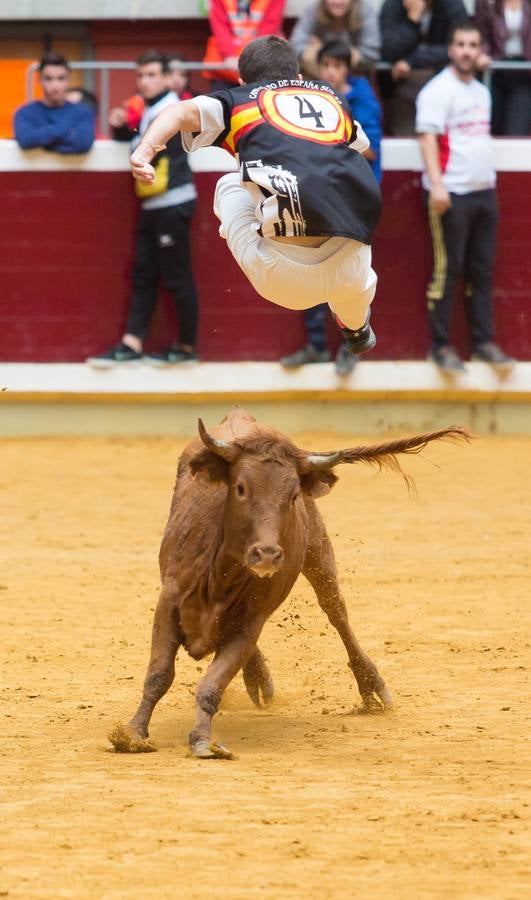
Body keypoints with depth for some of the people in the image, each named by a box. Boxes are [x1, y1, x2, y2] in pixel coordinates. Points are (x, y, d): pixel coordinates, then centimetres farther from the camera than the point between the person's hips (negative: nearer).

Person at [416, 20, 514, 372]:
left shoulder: (482, 92, 16)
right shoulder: (439, 90, -8)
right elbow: (428, 136, -16)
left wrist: (490, 179, 18)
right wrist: (436, 184, -26)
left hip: (484, 192, 7)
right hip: (452, 194, -7)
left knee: (482, 271, 8)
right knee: (447, 270, -4)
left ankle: (484, 342, 12)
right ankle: (441, 345, 0)